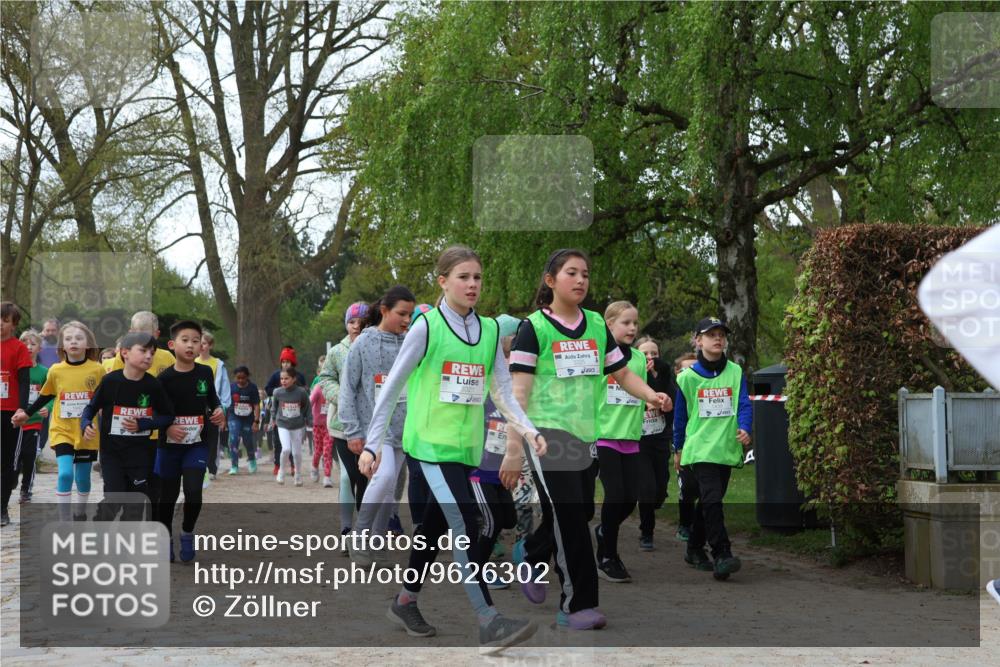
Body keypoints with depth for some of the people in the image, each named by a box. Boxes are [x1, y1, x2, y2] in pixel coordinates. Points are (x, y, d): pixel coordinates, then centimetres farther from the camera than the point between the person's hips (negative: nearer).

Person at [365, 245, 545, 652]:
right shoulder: (426, 327, -7)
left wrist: (529, 431, -8)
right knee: (465, 526, -16)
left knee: (436, 527, 15)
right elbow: (392, 388, -2)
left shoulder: (490, 330, 8)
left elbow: (503, 392, 8)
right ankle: (489, 623, -19)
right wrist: (372, 443, -2)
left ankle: (405, 603, 32)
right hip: (432, 442, -6)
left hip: (467, 446, 6)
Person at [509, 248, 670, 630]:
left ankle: (531, 558, 41)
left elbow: (622, 373, 15)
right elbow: (519, 390, -9)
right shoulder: (534, 327, -5)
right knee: (569, 517, -10)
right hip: (547, 433, -6)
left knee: (580, 513, 13)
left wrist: (650, 395, -5)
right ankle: (577, 605, -2)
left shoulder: (597, 325, 12)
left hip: (584, 435, 6)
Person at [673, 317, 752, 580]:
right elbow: (680, 414, 9)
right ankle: (722, 555, -22)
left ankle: (695, 550, 28)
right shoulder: (687, 376, 0)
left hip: (726, 448, 3)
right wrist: (679, 448, 15)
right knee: (712, 500, -17)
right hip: (699, 448, -3)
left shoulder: (735, 372, 6)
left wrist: (744, 428, -17)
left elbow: (744, 404, 2)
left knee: (709, 501, 13)